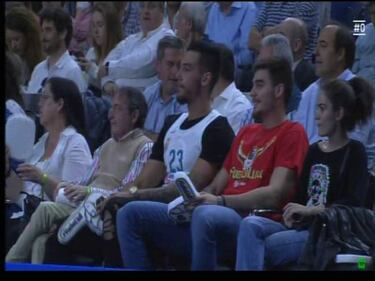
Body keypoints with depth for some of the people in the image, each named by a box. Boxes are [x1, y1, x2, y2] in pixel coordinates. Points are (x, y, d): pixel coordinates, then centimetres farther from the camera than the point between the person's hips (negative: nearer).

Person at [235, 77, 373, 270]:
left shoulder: (354, 152, 3)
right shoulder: (314, 151, 22)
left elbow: (354, 203, -10)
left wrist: (310, 210, -16)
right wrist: (291, 213, -6)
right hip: (302, 226, 6)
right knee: (250, 224, -23)